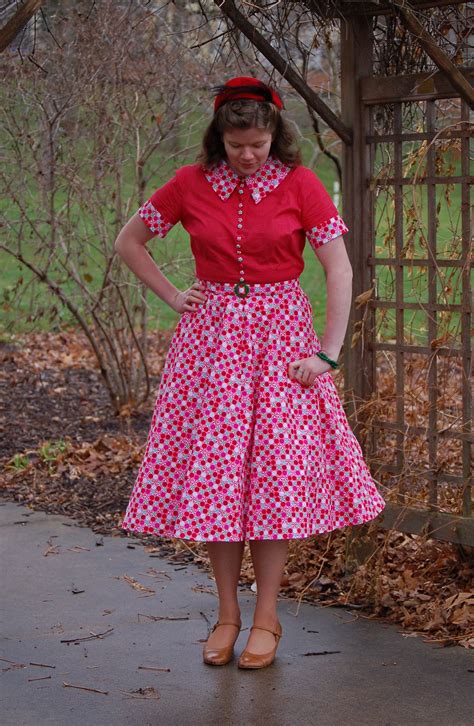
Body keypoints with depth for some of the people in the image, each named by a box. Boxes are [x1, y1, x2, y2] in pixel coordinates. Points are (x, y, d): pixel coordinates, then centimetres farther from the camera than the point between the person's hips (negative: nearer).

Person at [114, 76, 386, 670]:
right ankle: (227, 613, 12)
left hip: (280, 336, -2)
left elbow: (339, 270, -6)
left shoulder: (299, 184, -5)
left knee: (275, 472, -2)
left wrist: (327, 353, -11)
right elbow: (128, 242, 12)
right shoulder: (191, 184, 0)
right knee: (214, 471, 1)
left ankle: (266, 617, 8)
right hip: (209, 339, 2)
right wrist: (172, 296, 3)